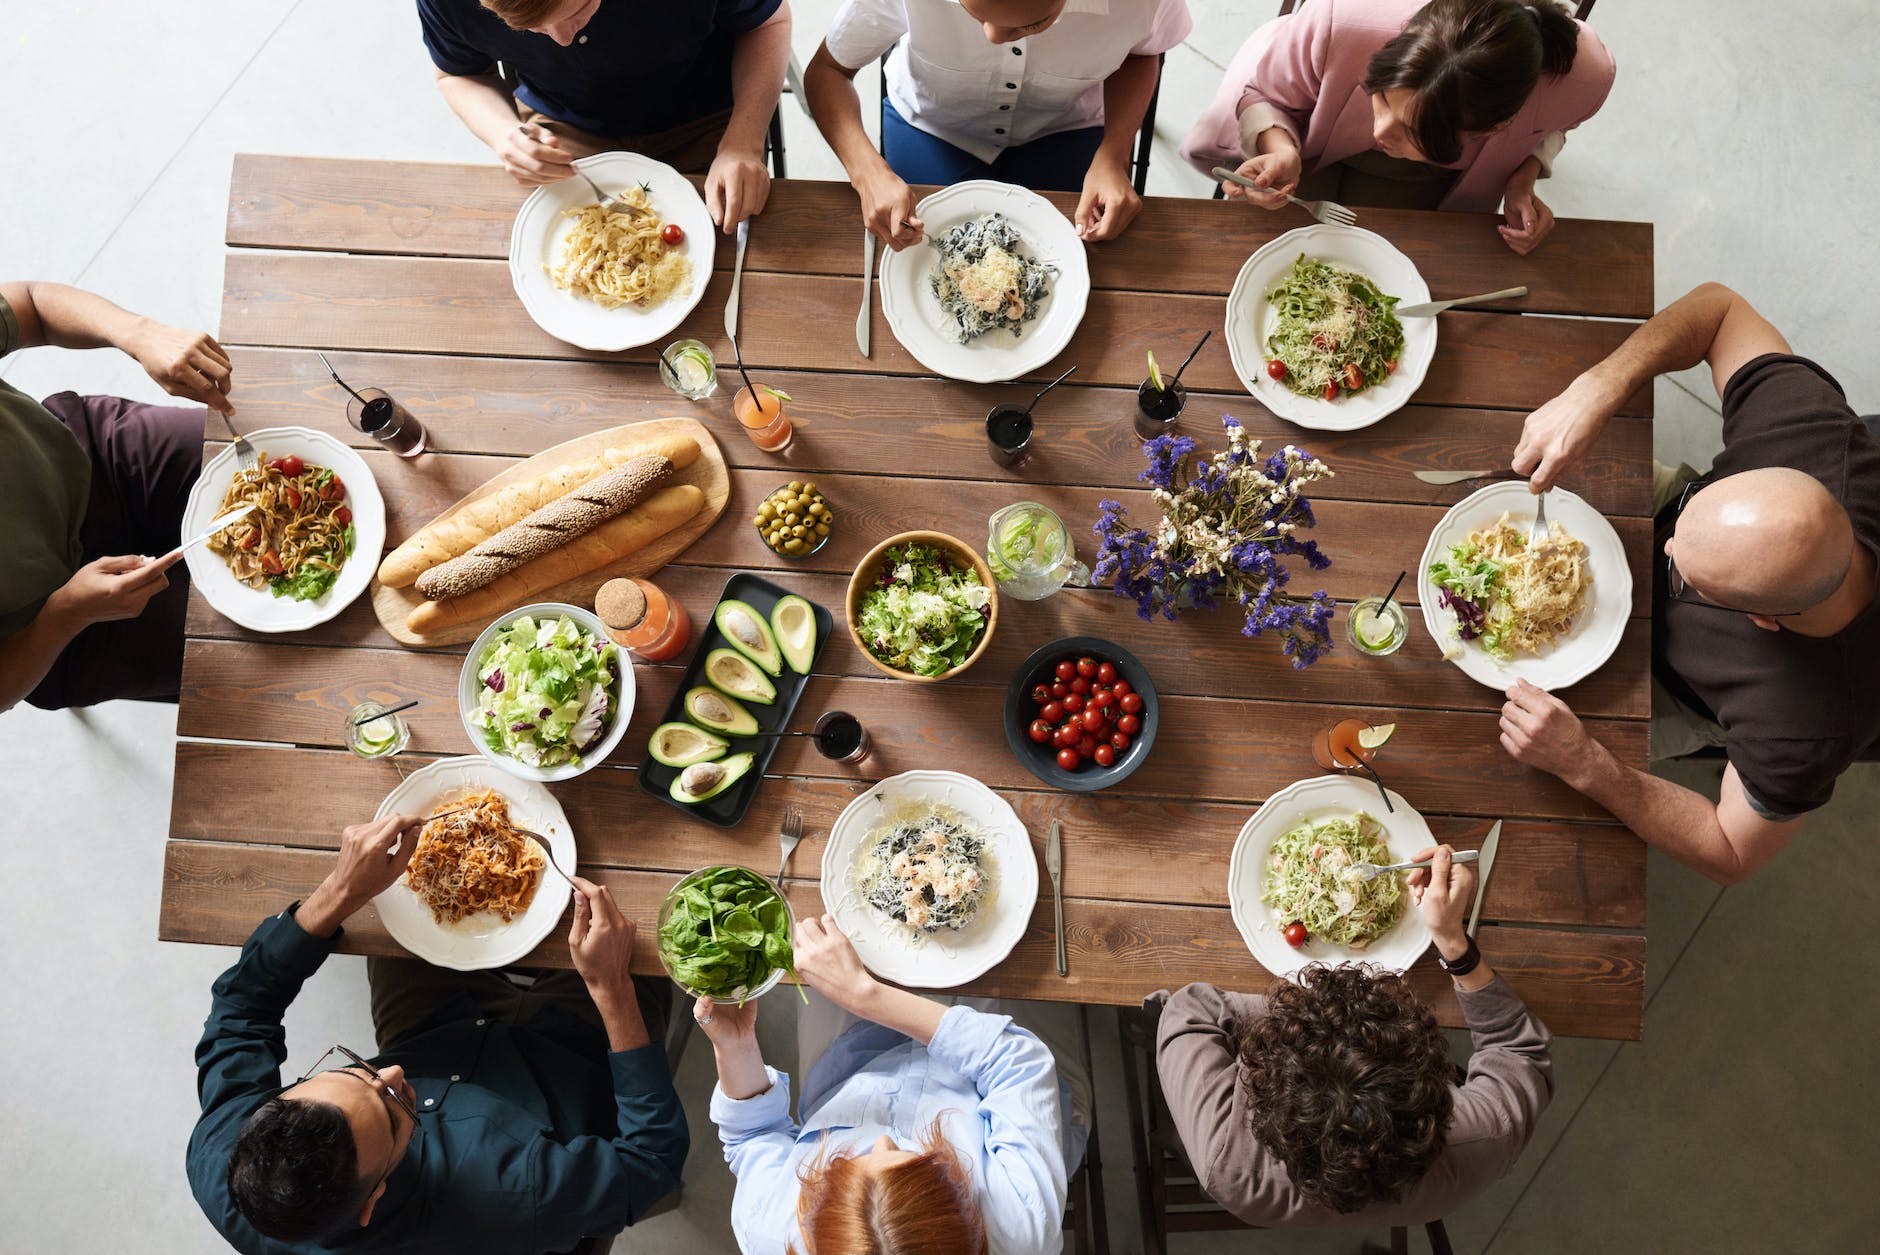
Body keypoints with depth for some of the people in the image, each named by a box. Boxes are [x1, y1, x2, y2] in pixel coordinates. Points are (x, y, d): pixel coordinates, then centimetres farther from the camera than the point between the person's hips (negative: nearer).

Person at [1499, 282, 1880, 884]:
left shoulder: (1805, 730, -45)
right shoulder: (1811, 434, -39)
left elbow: (1732, 857, -27)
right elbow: (1719, 307, -24)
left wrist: (1585, 765, -42)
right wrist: (1592, 391, -43)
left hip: (1676, 696, -3)